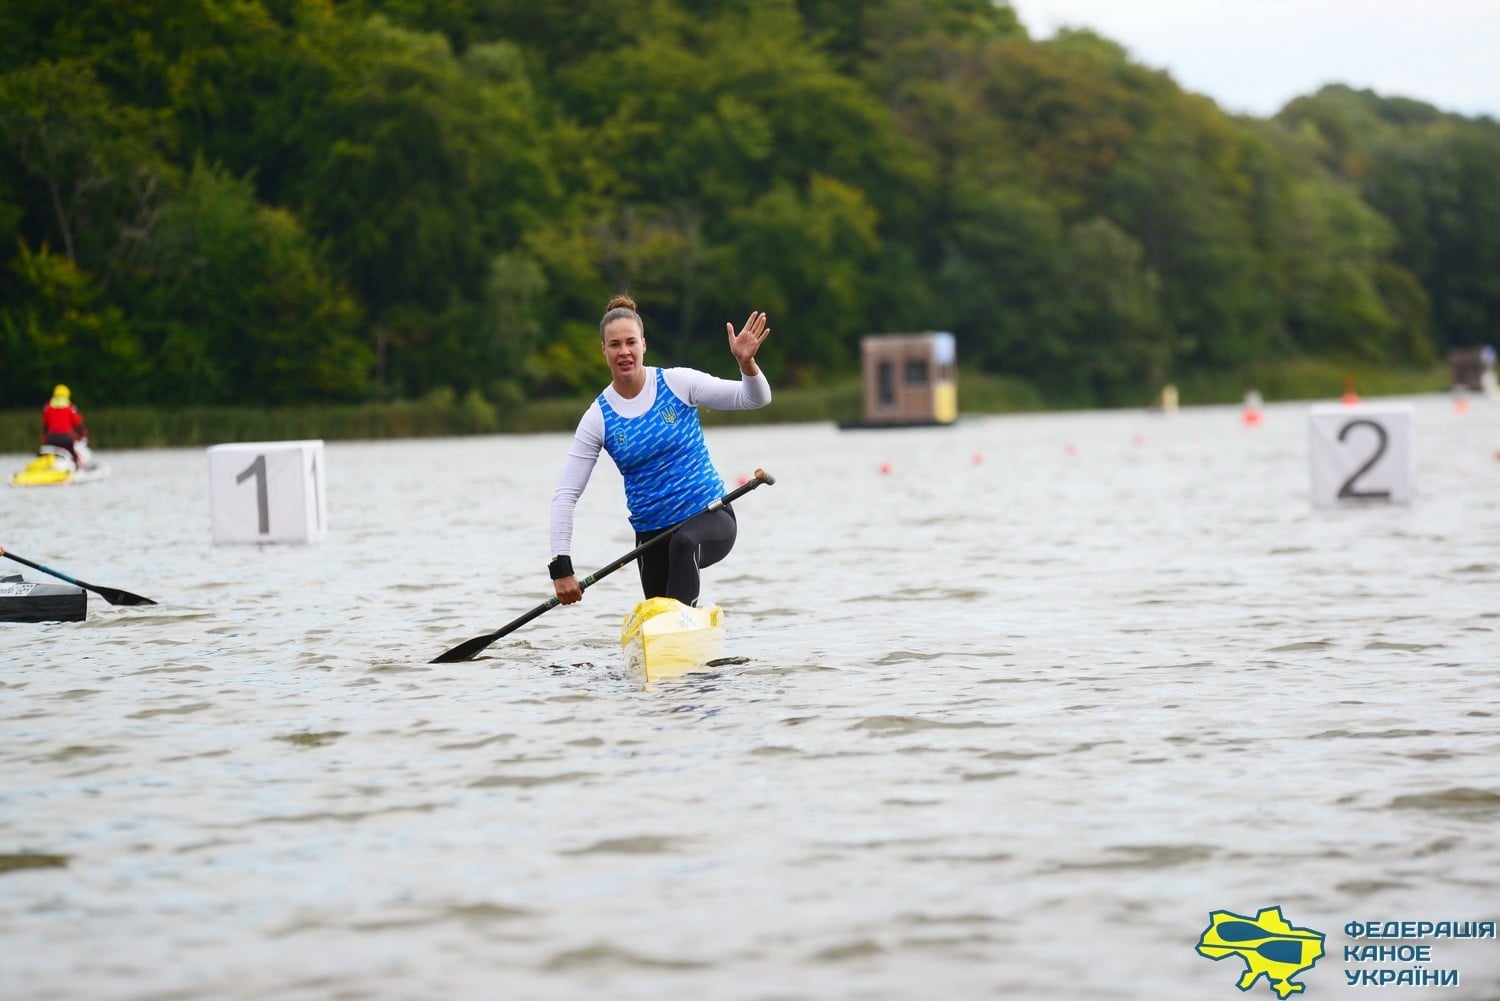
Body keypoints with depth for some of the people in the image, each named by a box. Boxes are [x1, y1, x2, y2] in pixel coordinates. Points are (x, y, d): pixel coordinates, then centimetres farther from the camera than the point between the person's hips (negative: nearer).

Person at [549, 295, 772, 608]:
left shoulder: (677, 383, -6)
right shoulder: (598, 418, -3)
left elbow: (755, 399, -7)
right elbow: (565, 494, -4)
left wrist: (746, 363, -30)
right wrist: (561, 567, -13)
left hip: (710, 516, -3)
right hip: (651, 533, 3)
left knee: (684, 543, -37)